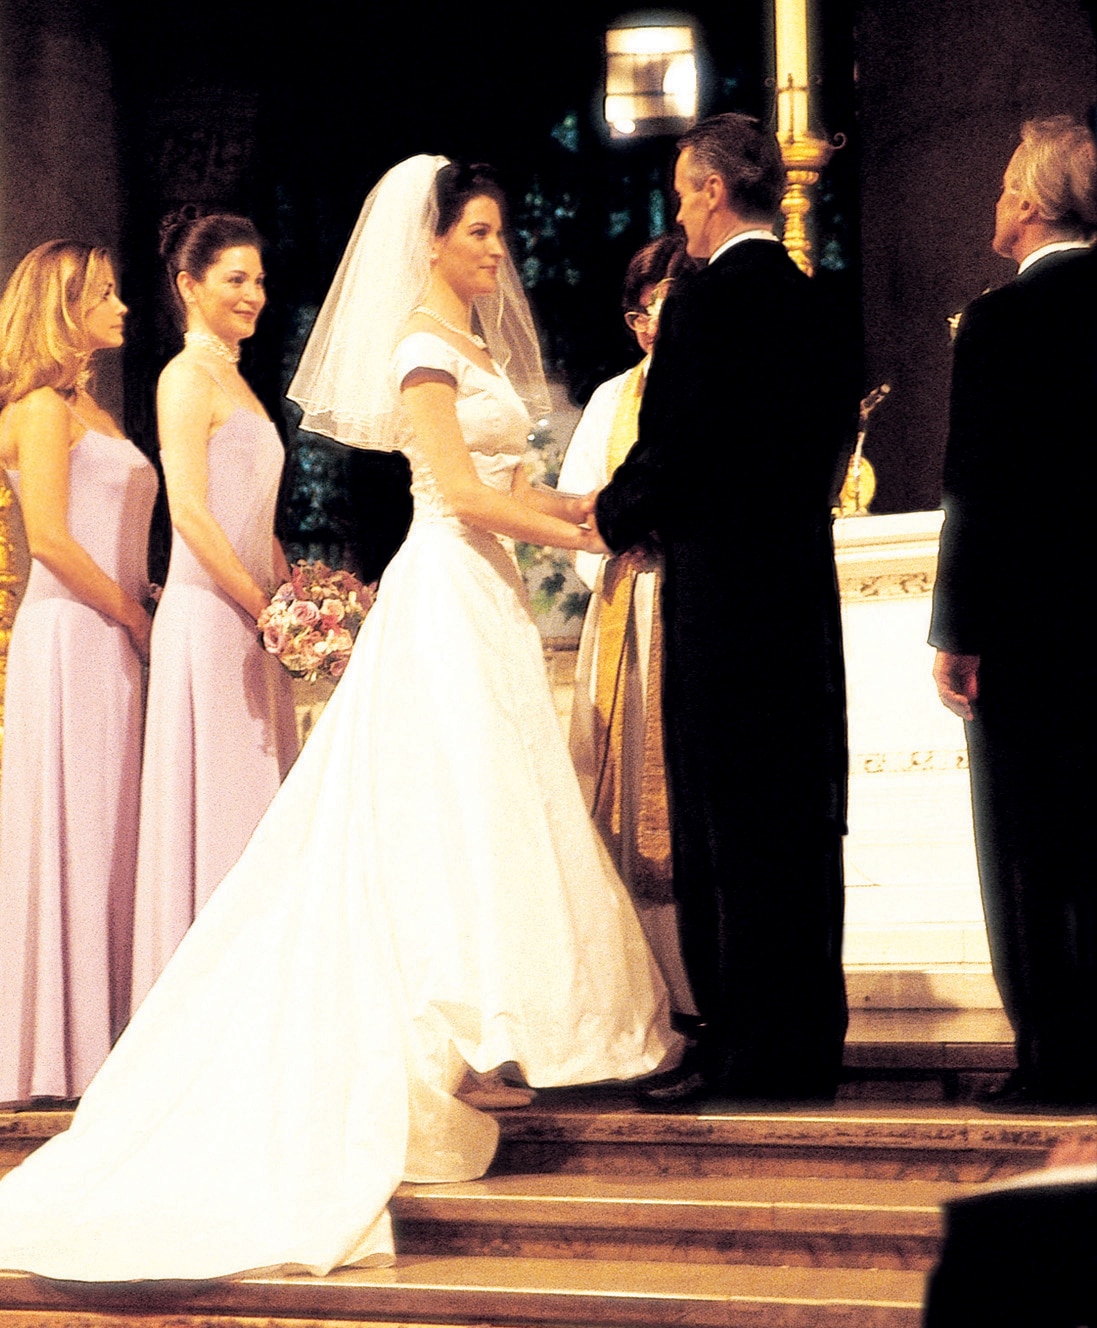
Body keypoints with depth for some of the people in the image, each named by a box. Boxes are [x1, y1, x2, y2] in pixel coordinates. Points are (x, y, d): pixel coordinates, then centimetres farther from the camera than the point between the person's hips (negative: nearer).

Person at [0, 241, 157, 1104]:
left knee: (108, 832, 8)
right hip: (70, 636, -9)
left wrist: (141, 611, 7)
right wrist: (136, 618, -10)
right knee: (71, 830, -6)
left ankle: (97, 1037, 11)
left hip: (109, 641, 9)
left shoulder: (87, 409, 20)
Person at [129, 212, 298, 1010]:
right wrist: (264, 606, -15)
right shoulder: (189, 377, -8)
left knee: (256, 809, 9)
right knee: (215, 804, -7)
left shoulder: (233, 378, 19)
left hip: (251, 622, 9)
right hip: (209, 616, -9)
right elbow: (190, 511, -17)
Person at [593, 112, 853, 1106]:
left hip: (722, 583, -8)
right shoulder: (810, 300, 11)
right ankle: (809, 1039, 19)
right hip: (802, 581, 8)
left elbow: (669, 449, -16)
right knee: (800, 818, 12)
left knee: (728, 820, -3)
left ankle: (747, 1048, 0)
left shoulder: (706, 297, -13)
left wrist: (614, 516, 3)